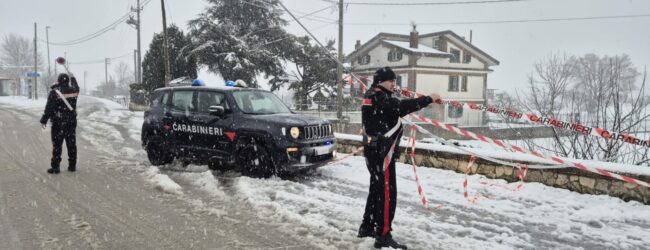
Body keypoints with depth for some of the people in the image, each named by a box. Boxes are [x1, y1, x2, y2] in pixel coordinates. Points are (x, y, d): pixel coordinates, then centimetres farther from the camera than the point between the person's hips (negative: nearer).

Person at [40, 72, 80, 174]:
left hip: (58, 123, -4)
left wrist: (44, 120, -5)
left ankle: (55, 166, 2)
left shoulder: (54, 92, -12)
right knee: (72, 144, 10)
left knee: (57, 145, 0)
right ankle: (72, 165, 15)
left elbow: (49, 108, -13)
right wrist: (72, 77, 44)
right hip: (72, 122, 5)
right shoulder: (73, 90, 2)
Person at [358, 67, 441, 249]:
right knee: (387, 193, -7)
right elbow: (402, 107, -31)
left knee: (377, 190, 19)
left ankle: (367, 228, 28)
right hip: (381, 152, -11)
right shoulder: (379, 98, -17)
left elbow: (396, 109, 12)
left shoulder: (372, 97, 17)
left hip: (375, 151, 11)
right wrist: (429, 99, -28)